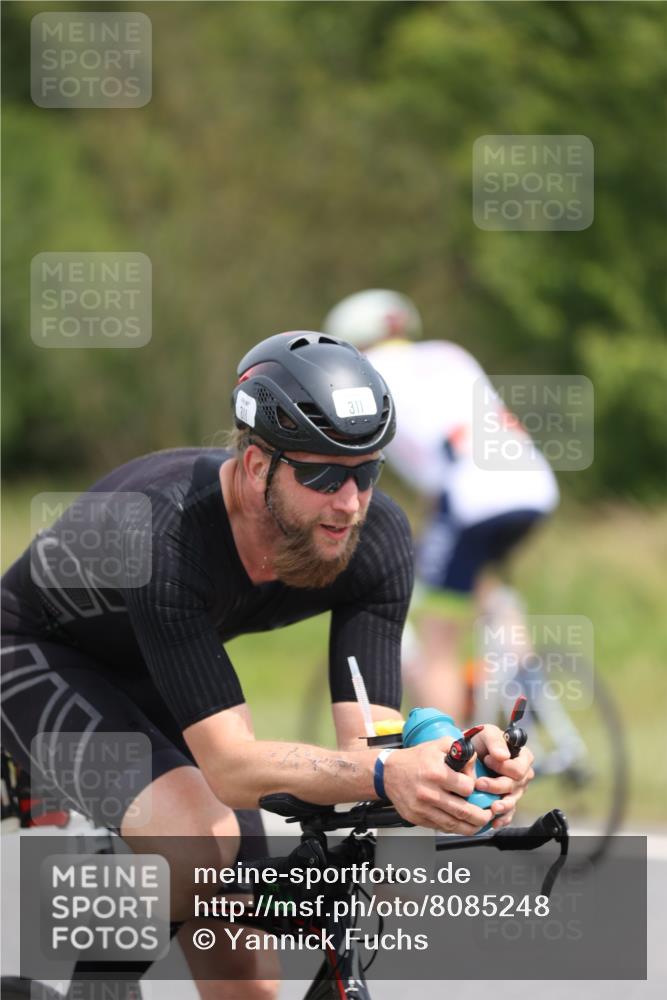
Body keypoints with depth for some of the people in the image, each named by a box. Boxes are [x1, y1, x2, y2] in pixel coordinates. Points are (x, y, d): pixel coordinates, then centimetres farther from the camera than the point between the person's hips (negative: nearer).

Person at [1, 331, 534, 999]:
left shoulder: (377, 539, -25)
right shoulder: (164, 531, -42)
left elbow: (367, 746, -28)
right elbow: (230, 766, -47)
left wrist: (454, 762, -51)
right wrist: (386, 776, -63)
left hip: (153, 680, 6)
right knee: (203, 841, -33)